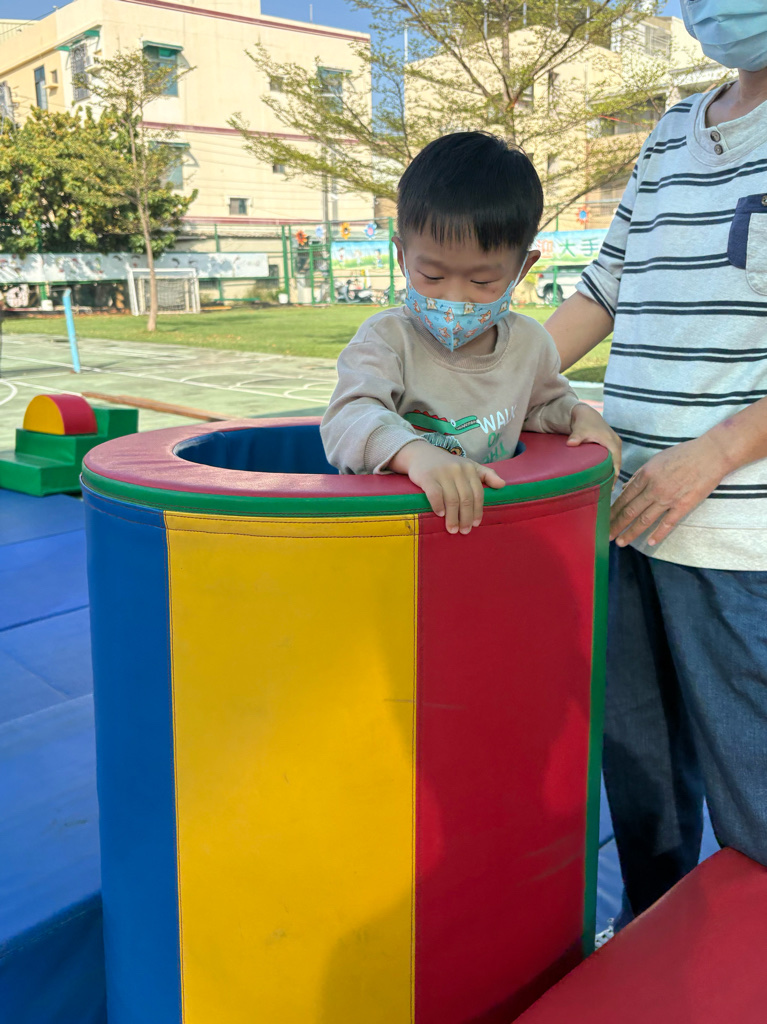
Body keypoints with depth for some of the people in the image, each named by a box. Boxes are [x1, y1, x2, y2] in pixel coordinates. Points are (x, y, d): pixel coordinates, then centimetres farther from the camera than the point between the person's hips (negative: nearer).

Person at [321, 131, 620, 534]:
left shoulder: (529, 343, 5)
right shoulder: (387, 340, -9)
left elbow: (544, 402, 27)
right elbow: (351, 418, -27)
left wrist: (578, 414, 5)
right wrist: (416, 453, -46)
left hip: (494, 515, 3)